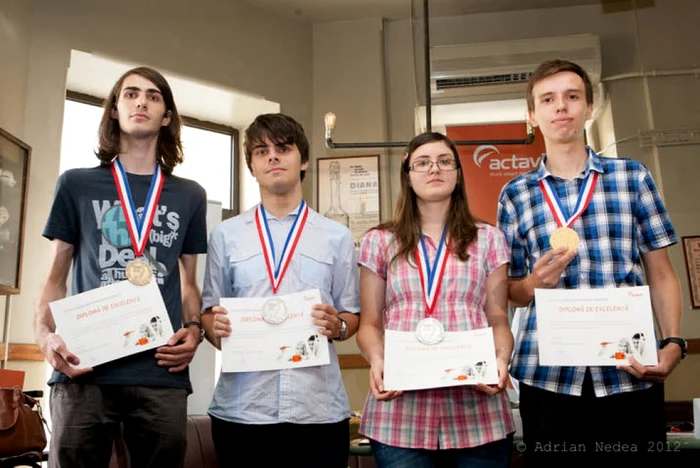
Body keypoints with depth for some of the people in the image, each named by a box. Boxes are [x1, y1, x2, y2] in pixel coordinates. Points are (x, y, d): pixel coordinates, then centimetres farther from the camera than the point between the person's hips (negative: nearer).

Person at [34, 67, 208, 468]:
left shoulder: (190, 196, 12)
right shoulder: (77, 184, 9)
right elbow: (56, 276, 10)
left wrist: (194, 330, -3)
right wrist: (46, 335, -7)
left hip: (162, 374, 1)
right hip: (85, 369, -1)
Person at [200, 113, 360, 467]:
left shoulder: (337, 237, 7)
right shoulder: (225, 235, 8)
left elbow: (353, 314, 10)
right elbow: (208, 310, 10)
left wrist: (337, 325, -11)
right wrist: (216, 327, -11)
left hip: (319, 407, 0)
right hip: (241, 406, 1)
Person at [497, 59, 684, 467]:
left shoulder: (633, 176, 7)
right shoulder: (515, 195, 7)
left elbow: (661, 274, 7)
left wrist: (673, 342, -7)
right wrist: (534, 282, -10)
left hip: (631, 371, 0)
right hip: (548, 374, 0)